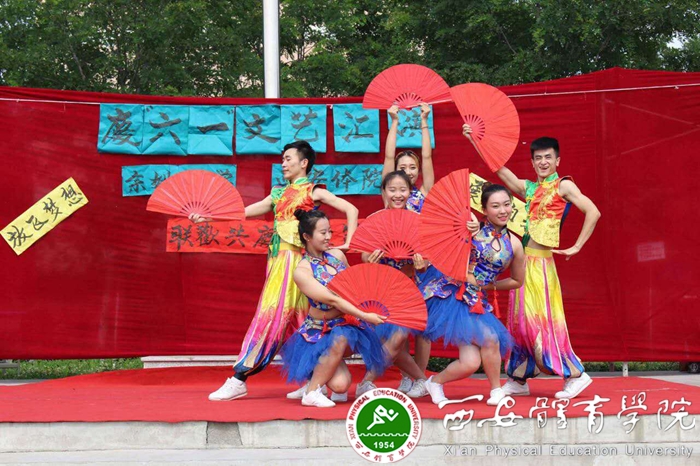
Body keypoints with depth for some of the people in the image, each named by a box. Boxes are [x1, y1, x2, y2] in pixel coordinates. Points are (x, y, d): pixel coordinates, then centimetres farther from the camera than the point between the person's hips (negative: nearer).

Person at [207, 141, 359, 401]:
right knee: (295, 320, 6)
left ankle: (239, 379, -12)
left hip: (295, 260, -7)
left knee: (272, 315, -10)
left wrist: (348, 243, -8)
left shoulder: (314, 192, 3)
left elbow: (351, 210, 0)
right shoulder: (278, 193, 20)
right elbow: (245, 212, 17)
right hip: (278, 260, 7)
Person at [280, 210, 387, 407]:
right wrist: (365, 316, -32)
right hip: (319, 331, -6)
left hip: (346, 326, 6)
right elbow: (332, 300, -25)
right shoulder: (302, 271, -16)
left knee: (340, 338, -30)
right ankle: (311, 392, -1)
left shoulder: (337, 255, 2)